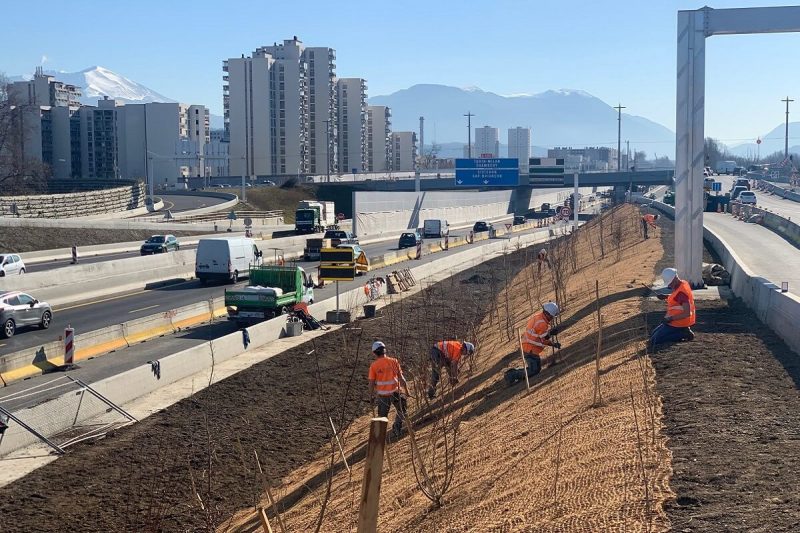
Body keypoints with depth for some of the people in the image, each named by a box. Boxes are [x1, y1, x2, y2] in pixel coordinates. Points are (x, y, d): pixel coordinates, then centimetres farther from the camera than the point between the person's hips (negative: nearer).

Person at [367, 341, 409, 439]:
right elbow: (401, 377, -5)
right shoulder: (394, 361, -6)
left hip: (382, 394, 0)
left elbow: (371, 383, -7)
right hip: (395, 392, 0)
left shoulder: (373, 366, -9)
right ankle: (397, 429, 14)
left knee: (382, 415, 17)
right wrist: (406, 390, 5)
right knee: (401, 412, 23)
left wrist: (371, 395, 7)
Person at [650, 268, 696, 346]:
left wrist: (671, 318, -27)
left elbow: (687, 313, -29)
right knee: (653, 334, 18)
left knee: (654, 341, -11)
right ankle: (683, 332, 8)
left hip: (677, 324, -10)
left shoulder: (681, 292, -26)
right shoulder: (683, 283, 3)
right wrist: (666, 296, 7)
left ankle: (683, 334, -7)